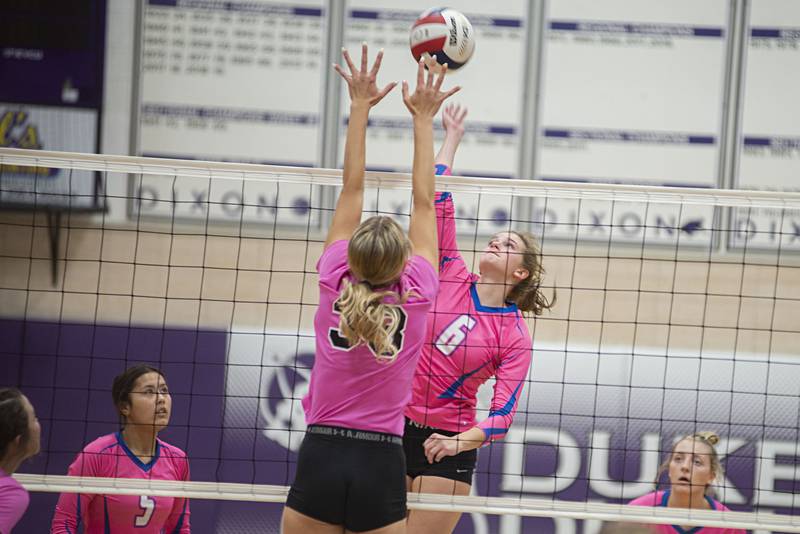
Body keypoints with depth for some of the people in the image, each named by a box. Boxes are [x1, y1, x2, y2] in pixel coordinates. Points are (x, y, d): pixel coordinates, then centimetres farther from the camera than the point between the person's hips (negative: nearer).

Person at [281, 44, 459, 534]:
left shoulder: (335, 286, -1)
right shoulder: (417, 297, -3)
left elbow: (352, 191, 8)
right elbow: (424, 201, 7)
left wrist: (361, 107, 16)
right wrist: (423, 120, 16)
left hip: (320, 458, 1)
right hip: (382, 467, -1)